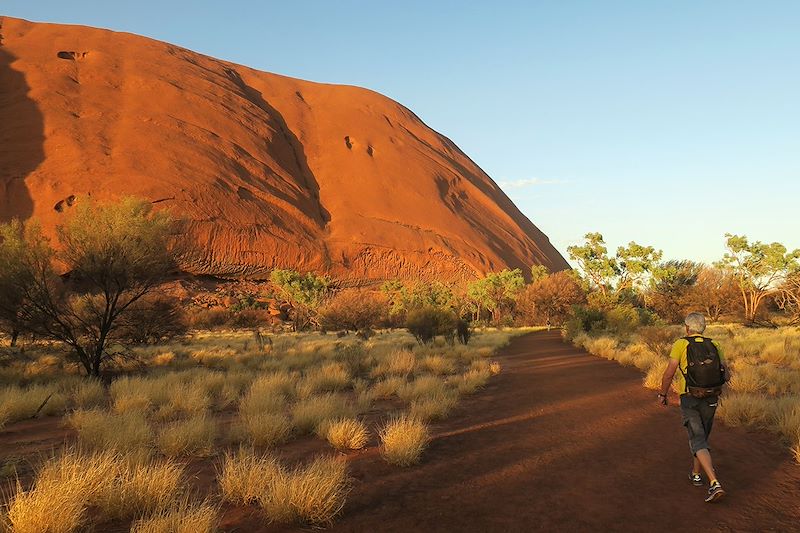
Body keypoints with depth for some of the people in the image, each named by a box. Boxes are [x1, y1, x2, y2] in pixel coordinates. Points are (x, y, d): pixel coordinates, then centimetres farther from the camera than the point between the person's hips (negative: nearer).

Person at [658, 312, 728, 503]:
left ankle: (715, 484, -20)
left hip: (689, 400, -4)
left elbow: (669, 373, -10)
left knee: (698, 442, -5)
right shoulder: (714, 346, 4)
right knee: (702, 437, 23)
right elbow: (725, 375, 1)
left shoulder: (681, 344, -7)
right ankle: (695, 475, 36)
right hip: (711, 400, 4)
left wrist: (663, 394, 4)